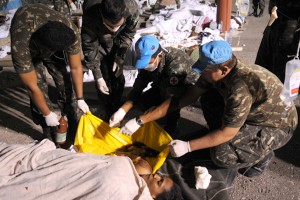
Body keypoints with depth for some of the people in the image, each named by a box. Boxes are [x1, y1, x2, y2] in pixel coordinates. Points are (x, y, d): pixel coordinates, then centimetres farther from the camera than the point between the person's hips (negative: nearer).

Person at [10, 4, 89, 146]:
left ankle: (75, 130, 9)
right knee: (39, 87, -14)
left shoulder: (71, 31, -37)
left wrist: (80, 99, -17)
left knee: (64, 82, -7)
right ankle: (51, 136, 4)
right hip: (28, 47, -2)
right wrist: (47, 114, -21)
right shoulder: (20, 47, -44)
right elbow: (32, 87, -32)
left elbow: (76, 68, -23)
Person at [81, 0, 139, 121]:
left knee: (118, 78, 4)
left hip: (117, 43, 2)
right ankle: (109, 111, 17)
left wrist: (120, 58, -16)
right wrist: (97, 76, -26)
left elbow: (128, 34, -15)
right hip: (98, 42, -1)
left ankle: (117, 108, 27)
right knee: (104, 80, -5)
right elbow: (89, 47, -28)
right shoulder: (90, 15, -42)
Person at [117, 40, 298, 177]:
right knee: (208, 98, -6)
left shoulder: (240, 89, -38)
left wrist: (187, 147, -25)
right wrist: (142, 119, -11)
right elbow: (186, 98, -10)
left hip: (278, 125, -7)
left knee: (222, 155, -27)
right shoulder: (215, 72, -13)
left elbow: (227, 132, -28)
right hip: (255, 115, 8)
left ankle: (263, 154, 4)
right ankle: (222, 141, 10)